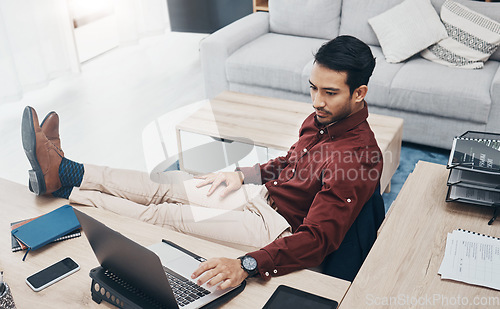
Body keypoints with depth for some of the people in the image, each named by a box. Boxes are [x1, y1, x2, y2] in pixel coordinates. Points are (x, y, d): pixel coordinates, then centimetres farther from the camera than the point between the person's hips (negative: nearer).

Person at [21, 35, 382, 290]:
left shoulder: (361, 156, -26)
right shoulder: (321, 118, 2)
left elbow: (318, 237, -33)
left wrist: (246, 265, -44)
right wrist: (241, 175, 5)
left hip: (277, 226, -7)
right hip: (262, 192, 8)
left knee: (163, 215, -9)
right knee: (163, 186, 0)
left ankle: (64, 184, 3)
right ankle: (61, 171, 7)